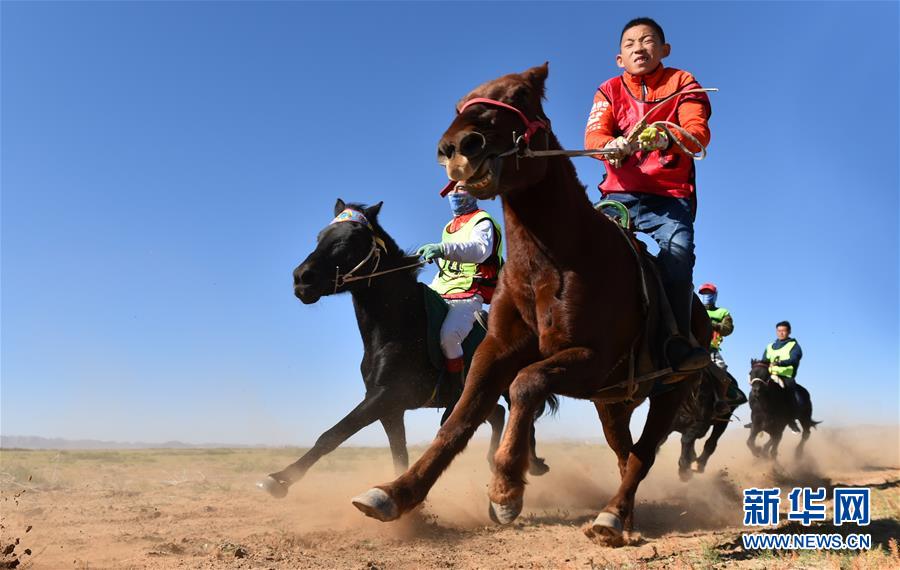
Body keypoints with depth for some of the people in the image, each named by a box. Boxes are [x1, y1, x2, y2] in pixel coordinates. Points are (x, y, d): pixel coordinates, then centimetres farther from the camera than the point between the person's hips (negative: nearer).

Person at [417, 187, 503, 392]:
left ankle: (457, 388, -18)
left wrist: (444, 249, -39)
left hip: (467, 296, -9)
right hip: (441, 294, 9)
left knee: (448, 335, -34)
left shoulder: (481, 221, -1)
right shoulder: (449, 227, 26)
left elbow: (480, 249, -25)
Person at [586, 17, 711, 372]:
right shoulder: (609, 91, 13)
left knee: (678, 249, -26)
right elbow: (593, 135, -5)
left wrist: (666, 139, -34)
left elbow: (698, 131, -10)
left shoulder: (682, 84, 8)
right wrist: (613, 146, -30)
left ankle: (678, 341, -17)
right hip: (620, 192, 2)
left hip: (670, 195, -1)